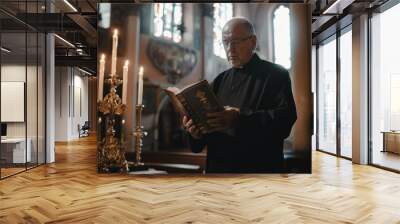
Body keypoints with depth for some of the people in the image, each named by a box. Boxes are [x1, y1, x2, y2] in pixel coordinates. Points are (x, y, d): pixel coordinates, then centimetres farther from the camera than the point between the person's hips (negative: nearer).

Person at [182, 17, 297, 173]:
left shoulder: (276, 75, -4)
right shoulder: (220, 80, 11)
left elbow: (285, 118, -18)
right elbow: (208, 120, 12)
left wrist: (240, 118, -29)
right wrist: (197, 133, -10)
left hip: (259, 167, -4)